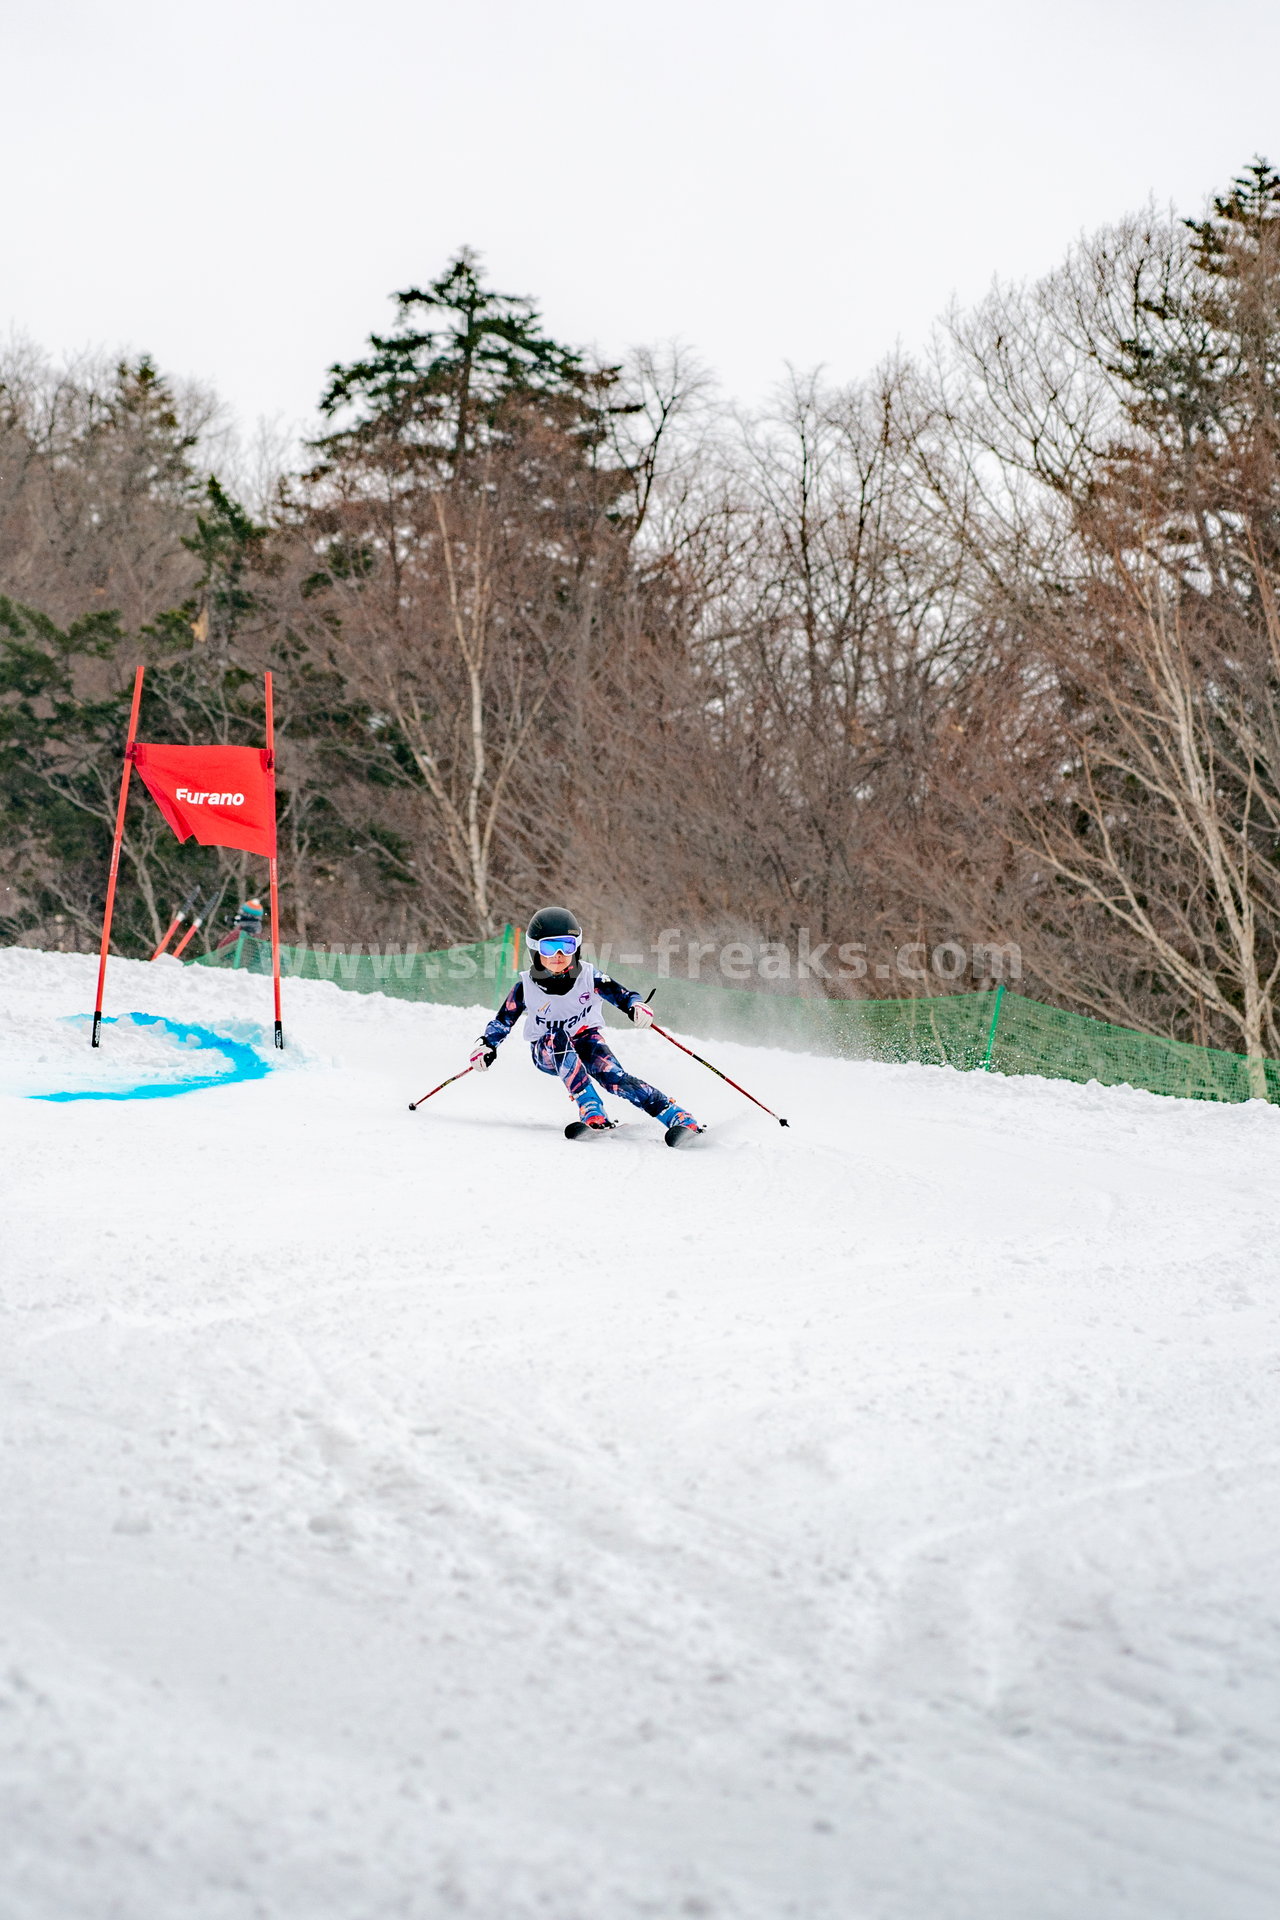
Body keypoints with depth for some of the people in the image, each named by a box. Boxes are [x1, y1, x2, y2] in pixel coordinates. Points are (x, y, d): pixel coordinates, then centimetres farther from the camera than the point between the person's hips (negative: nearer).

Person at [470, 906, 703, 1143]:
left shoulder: (589, 976, -12)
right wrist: (486, 1046, -15)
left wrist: (636, 1006, -40)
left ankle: (680, 1117, -36)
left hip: (587, 1041, 0)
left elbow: (621, 995, -17)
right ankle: (591, 1112, -43)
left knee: (612, 1075, -29)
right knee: (556, 1037, -35)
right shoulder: (526, 987, -10)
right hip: (547, 1053, 0)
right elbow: (502, 1021, 0)